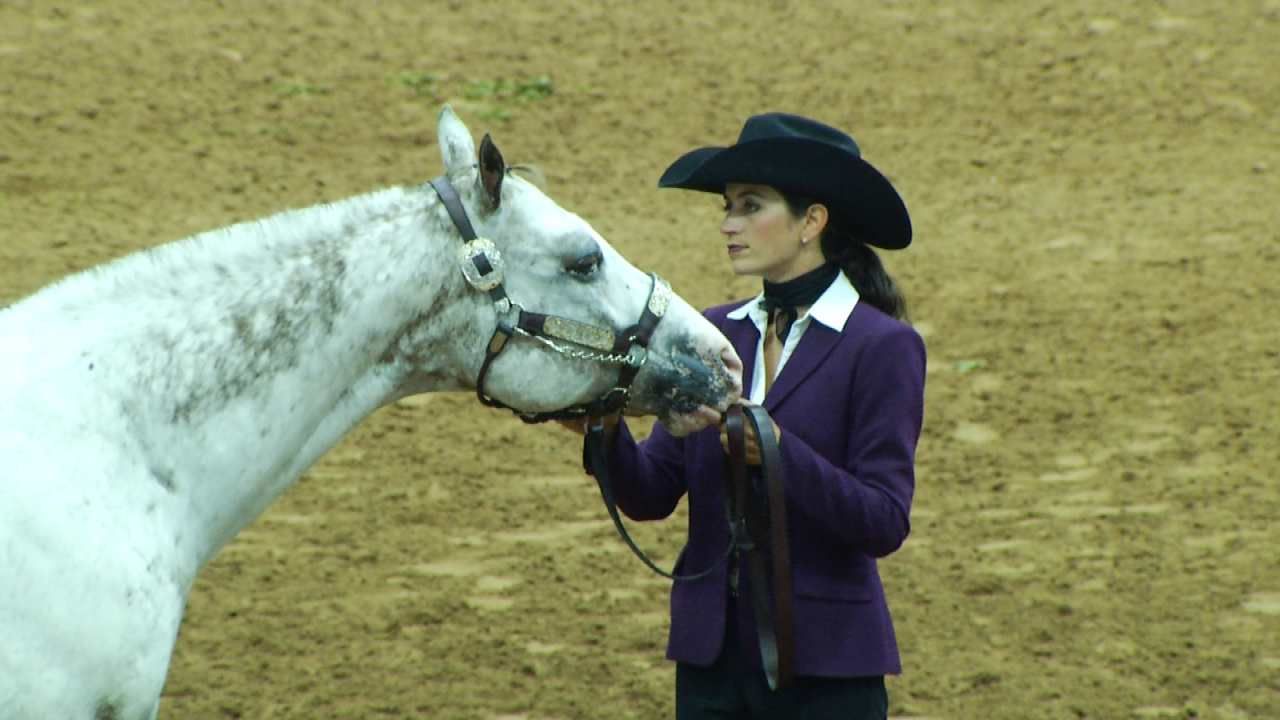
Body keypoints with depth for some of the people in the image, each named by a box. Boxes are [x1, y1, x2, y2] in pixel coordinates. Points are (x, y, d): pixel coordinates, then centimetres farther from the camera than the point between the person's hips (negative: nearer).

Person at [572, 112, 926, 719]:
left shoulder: (882, 348, -8)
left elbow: (885, 523, -15)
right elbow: (651, 496, 3)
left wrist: (779, 451, -27)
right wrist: (607, 430, -16)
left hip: (825, 662, -5)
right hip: (712, 652, 5)